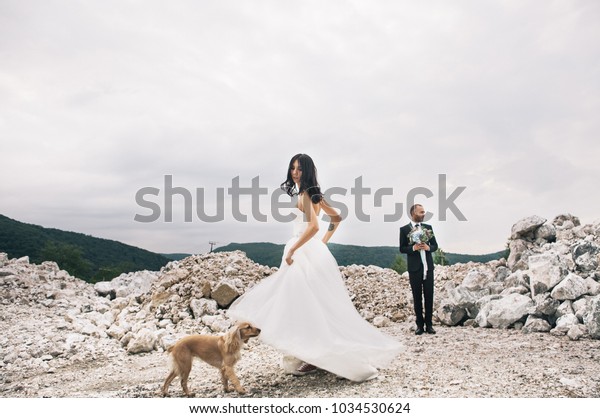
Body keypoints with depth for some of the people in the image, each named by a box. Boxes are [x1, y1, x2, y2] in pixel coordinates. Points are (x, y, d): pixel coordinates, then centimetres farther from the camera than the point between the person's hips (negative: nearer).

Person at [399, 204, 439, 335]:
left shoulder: (428, 227, 8)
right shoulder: (404, 229, -1)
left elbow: (435, 245, 11)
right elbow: (402, 248, -2)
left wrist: (428, 247, -10)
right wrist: (413, 248, -18)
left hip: (428, 267, 3)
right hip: (414, 268, -2)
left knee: (429, 296, 4)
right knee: (417, 297, 5)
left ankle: (429, 324, 13)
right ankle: (420, 325, 13)